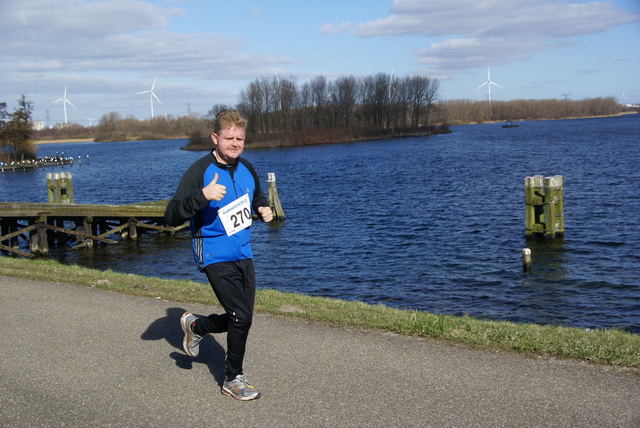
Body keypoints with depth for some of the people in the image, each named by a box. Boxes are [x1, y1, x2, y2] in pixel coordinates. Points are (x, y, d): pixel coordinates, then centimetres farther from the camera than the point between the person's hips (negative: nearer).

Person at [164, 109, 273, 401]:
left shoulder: (246, 169, 6)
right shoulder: (199, 172, -14)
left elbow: (258, 198, 27)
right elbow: (171, 218, -20)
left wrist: (264, 210, 3)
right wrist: (201, 196, -35)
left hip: (243, 254, 7)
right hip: (215, 255, -7)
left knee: (240, 318, 11)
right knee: (241, 317, -9)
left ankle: (195, 326, 40)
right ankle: (233, 380, 12)